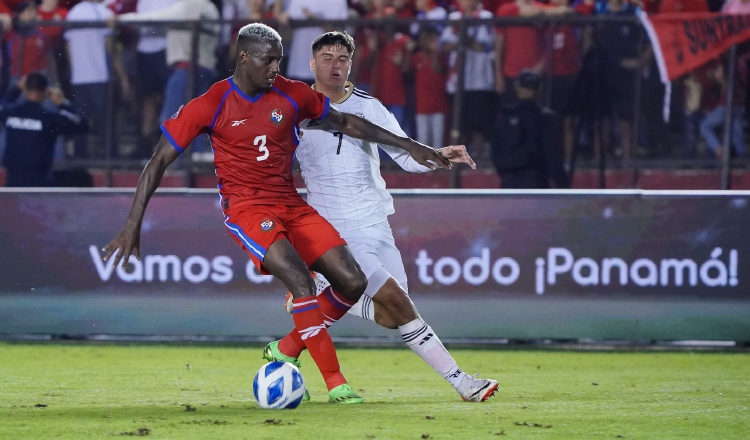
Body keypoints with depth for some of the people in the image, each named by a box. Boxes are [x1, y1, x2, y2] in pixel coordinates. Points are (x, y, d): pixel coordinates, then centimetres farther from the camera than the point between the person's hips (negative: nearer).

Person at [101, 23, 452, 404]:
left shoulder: (292, 95, 4)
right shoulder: (210, 106, -8)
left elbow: (346, 123, 18)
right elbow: (159, 161, -5)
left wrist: (409, 146, 18)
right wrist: (132, 225, -9)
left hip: (292, 206, 6)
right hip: (246, 209, -6)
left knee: (353, 283, -9)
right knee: (300, 279, -28)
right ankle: (335, 383, -24)